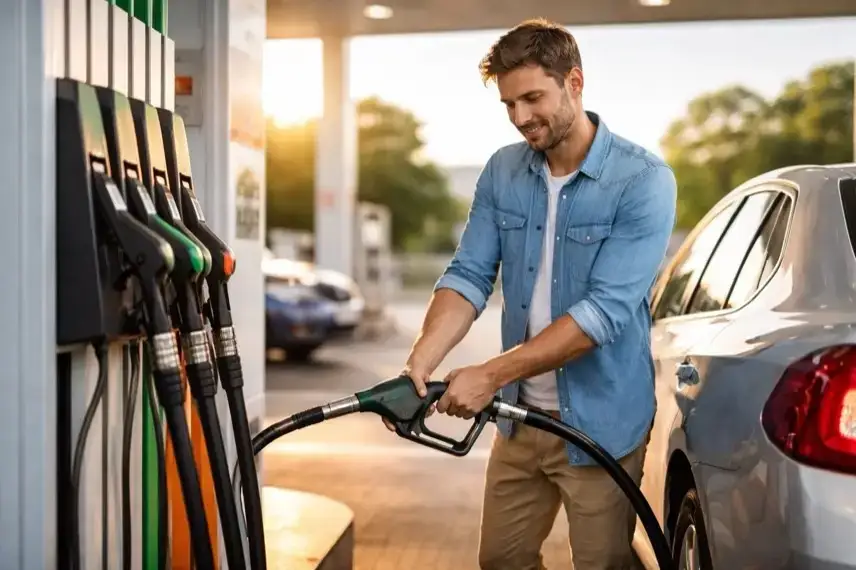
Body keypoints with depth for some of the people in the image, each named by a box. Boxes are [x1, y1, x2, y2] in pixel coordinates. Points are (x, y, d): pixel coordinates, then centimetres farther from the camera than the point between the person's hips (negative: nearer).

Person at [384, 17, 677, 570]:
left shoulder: (643, 181, -16)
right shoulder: (502, 172, 1)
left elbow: (605, 311, -23)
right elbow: (469, 275, -4)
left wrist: (491, 374, -26)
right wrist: (420, 362, -21)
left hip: (599, 422, -5)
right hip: (520, 415, 5)